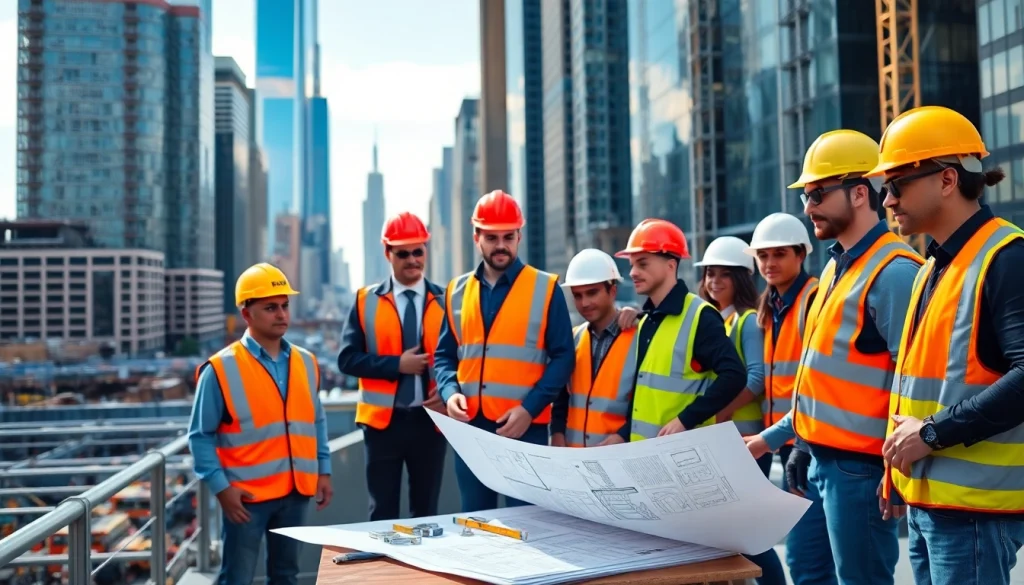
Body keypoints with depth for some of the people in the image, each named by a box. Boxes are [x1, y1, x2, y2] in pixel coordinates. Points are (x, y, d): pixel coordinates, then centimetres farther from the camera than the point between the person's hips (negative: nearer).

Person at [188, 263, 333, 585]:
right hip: (246, 496, -5)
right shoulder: (222, 368, -11)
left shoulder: (305, 362, 5)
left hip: (296, 491, 5)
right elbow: (201, 435, -8)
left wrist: (323, 469, 8)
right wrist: (220, 486, -13)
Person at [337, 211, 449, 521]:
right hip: (383, 420, -1)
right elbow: (347, 359, -3)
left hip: (430, 420, 1)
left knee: (426, 512, 11)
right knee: (383, 512, 7)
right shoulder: (366, 300, 2)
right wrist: (396, 364, -14)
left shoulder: (445, 300, 4)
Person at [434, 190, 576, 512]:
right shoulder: (457, 291, 9)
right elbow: (445, 355, 13)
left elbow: (563, 357, -4)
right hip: (469, 425, 4)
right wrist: (450, 392, -7)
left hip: (525, 427, -4)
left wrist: (529, 408, -14)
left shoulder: (546, 289, -2)